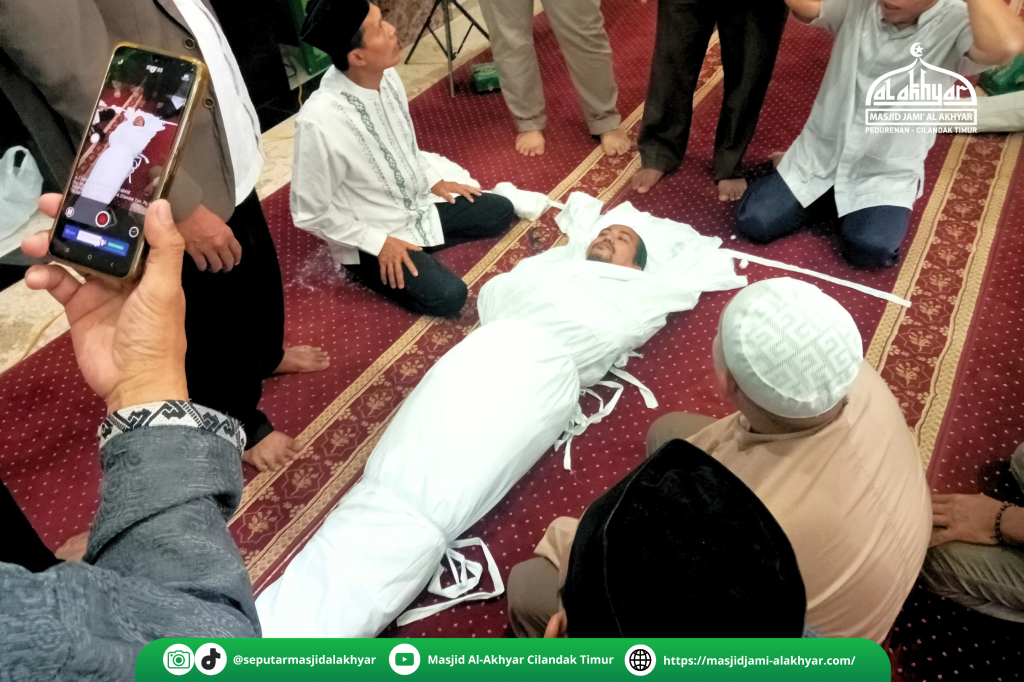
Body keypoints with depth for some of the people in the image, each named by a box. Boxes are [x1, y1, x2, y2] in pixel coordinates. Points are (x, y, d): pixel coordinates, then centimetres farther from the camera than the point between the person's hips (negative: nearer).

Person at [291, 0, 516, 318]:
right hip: (370, 238, -7)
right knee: (448, 295, -20)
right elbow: (311, 213, -21)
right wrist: (379, 242, -18)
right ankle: (373, 265, 2)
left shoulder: (387, 75, -11)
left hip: (417, 205, 7)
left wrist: (433, 181, 6)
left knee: (499, 211, 10)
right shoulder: (319, 121, -32)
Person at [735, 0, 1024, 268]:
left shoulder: (956, 24, -16)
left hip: (886, 173, -3)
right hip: (819, 155, 3)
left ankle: (865, 211, 8)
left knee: (870, 249, -27)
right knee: (752, 223, -9)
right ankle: (826, 200, 17)